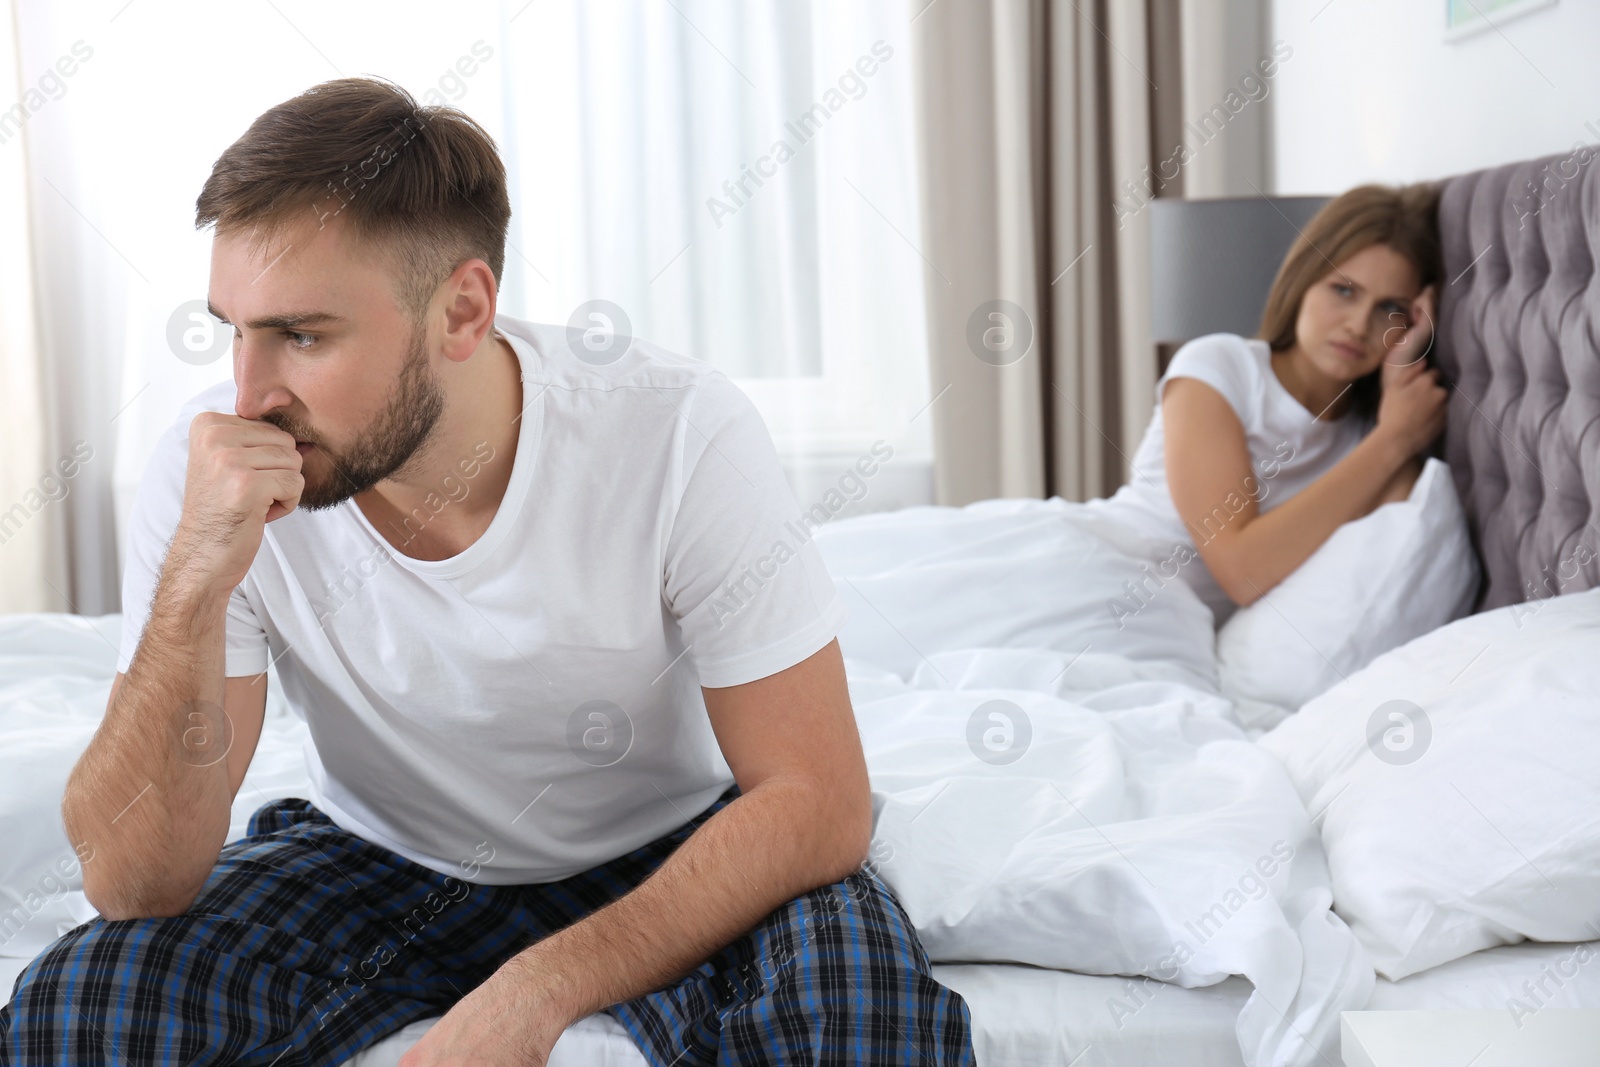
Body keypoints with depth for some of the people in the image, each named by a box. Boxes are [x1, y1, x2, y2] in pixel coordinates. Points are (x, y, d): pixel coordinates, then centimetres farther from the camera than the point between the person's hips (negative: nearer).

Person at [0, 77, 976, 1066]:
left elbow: (818, 798, -23)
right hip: (378, 858, 2)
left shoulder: (679, 433, -25)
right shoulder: (215, 471, -19)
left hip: (661, 856, -1)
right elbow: (134, 882, -20)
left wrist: (539, 988, -33)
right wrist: (194, 581, -35)